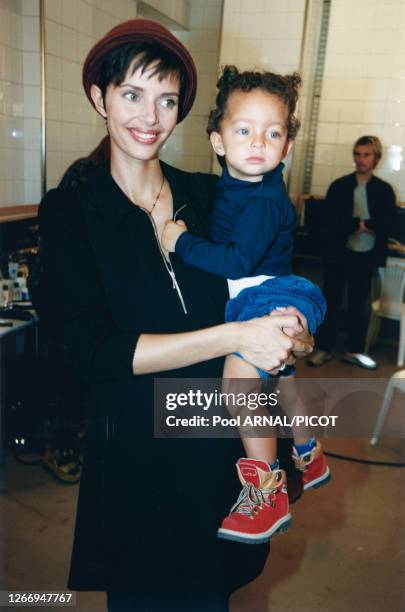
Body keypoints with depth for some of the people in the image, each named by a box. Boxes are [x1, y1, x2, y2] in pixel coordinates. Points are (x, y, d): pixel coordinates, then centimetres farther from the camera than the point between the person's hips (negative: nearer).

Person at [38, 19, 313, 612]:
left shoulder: (211, 196, -1)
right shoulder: (69, 212, -8)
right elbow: (93, 351, -19)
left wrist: (288, 332, -21)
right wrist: (234, 337, -26)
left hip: (224, 433, 3)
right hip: (135, 446, -2)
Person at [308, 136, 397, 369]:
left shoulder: (384, 190, 2)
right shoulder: (339, 186, 0)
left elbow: (389, 224, -6)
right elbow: (330, 223, -9)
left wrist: (362, 225, -19)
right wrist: (359, 224, -19)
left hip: (366, 256, 1)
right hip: (339, 254, -1)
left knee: (359, 305, 12)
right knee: (331, 302, 6)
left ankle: (355, 350, 24)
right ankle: (324, 349, 17)